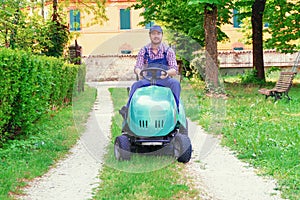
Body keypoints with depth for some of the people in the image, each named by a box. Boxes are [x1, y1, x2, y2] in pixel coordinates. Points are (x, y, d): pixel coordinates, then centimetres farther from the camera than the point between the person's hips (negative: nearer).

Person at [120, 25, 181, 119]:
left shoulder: (168, 51, 3)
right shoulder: (144, 51, 7)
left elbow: (174, 70, -4)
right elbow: (137, 67, 2)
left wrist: (167, 72, -29)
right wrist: (139, 72, -24)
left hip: (164, 80, -1)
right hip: (147, 79, 1)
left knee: (175, 83, -31)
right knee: (135, 85, -29)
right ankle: (128, 109, -29)